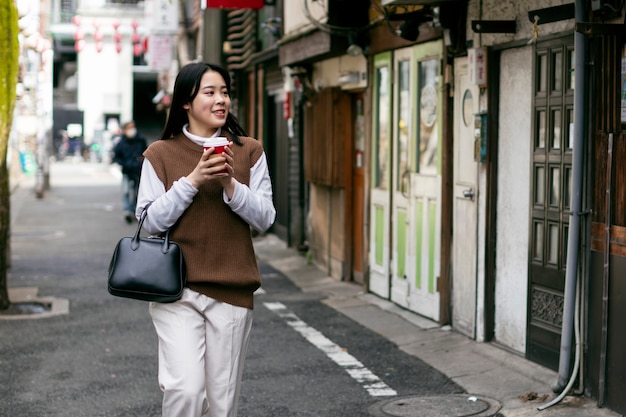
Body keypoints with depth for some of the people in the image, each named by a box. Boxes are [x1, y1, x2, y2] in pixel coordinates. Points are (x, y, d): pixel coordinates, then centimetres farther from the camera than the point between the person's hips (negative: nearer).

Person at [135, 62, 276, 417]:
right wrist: (193, 181, -12)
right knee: (185, 388, -17)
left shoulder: (249, 151, 6)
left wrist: (230, 184, -13)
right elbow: (150, 221, -1)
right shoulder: (161, 153, 2)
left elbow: (265, 219, 3)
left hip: (232, 291, 2)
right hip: (176, 291, -2)